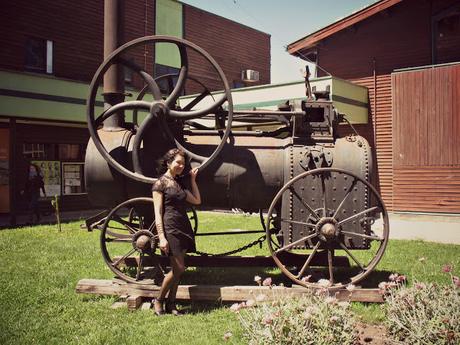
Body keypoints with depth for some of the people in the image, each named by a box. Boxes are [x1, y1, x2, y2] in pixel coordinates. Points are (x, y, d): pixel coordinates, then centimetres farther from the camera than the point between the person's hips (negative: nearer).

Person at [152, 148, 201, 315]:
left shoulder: (180, 183, 17)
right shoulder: (160, 183, -6)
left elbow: (197, 200, 14)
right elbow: (158, 213, -11)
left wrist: (192, 179, 13)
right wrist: (161, 237, -18)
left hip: (183, 228, 7)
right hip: (170, 228, -7)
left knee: (177, 270, 8)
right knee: (178, 268, -9)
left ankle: (171, 304, 18)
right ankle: (158, 300, 8)